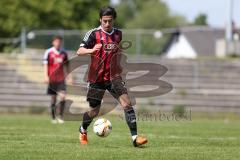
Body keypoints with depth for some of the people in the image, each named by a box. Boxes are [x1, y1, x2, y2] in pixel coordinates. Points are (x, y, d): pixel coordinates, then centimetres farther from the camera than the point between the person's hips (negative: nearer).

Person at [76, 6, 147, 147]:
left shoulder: (118, 34, 6)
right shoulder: (94, 34, -8)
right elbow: (79, 52, -16)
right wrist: (91, 50, -36)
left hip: (113, 77, 3)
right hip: (97, 78, -3)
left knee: (127, 103, -16)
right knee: (94, 111, 5)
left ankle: (135, 137, -18)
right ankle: (83, 131, 37)